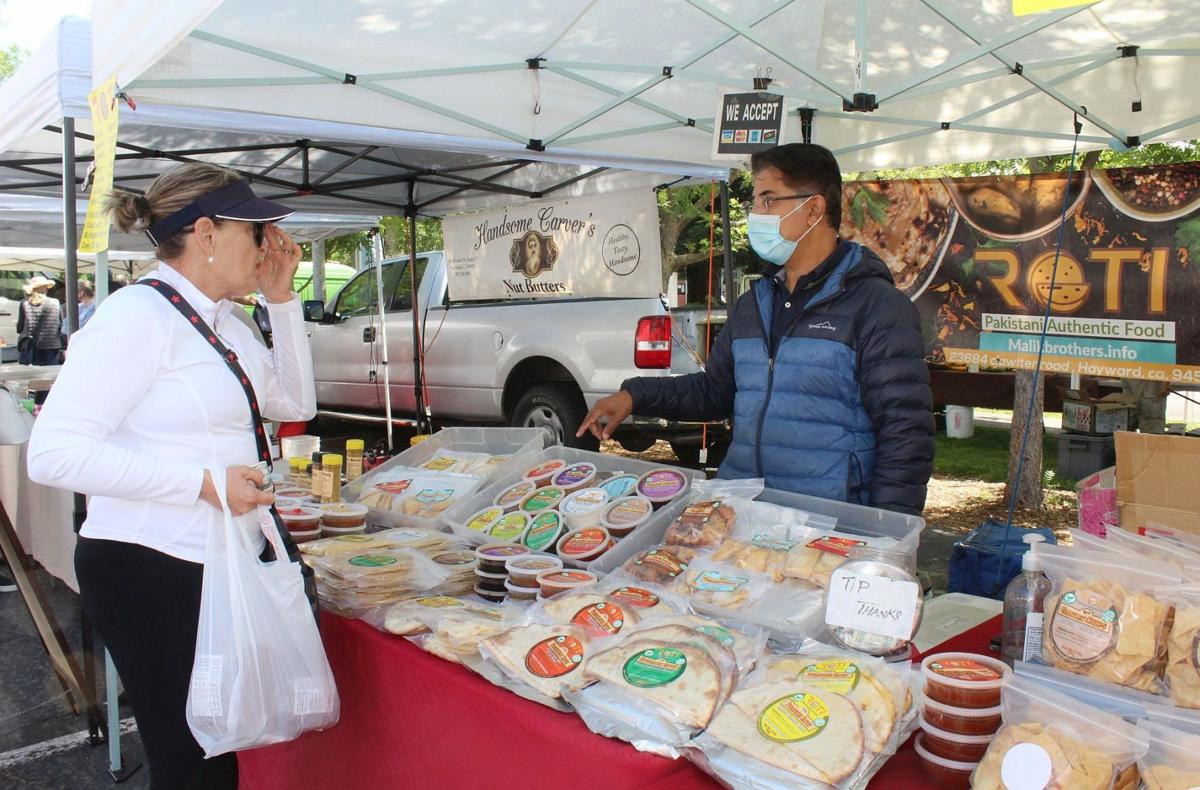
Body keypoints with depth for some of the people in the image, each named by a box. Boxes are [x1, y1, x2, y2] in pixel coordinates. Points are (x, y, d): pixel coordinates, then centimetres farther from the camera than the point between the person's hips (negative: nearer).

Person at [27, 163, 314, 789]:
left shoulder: (220, 321, 12)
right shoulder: (139, 314, -15)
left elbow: (295, 403, 18)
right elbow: (54, 453, -20)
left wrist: (282, 299, 10)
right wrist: (207, 482, -23)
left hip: (214, 566, 8)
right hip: (149, 571, -8)